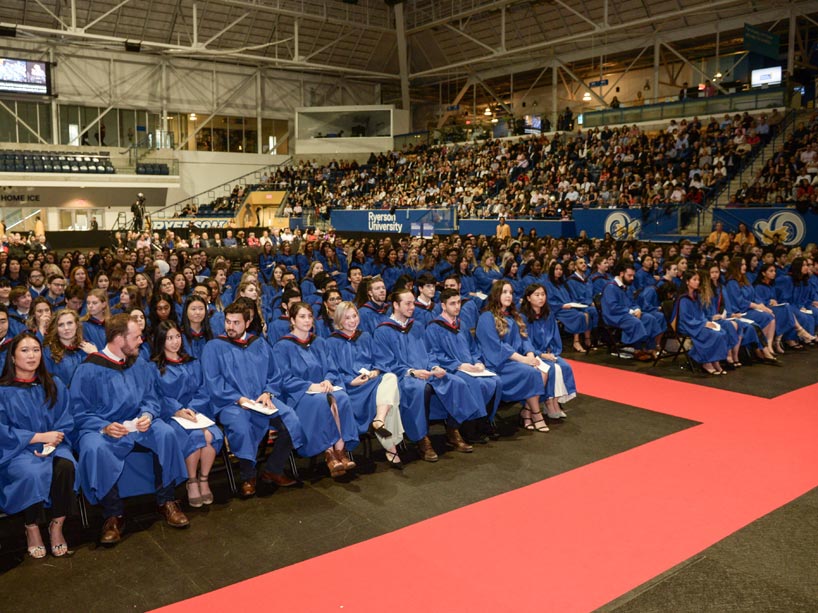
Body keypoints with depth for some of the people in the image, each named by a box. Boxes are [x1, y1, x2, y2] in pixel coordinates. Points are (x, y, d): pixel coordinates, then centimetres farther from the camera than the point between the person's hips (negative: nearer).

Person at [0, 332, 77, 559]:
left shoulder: (54, 385, 10)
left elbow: (65, 421, 6)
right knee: (32, 474, -35)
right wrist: (40, 436, -14)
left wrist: (51, 442, -13)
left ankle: (57, 526, -15)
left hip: (52, 445, 3)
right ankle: (32, 528, -11)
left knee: (65, 466, -31)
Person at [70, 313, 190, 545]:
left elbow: (151, 399, 10)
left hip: (138, 425, 4)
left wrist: (147, 415, -13)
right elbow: (80, 413, -6)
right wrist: (104, 427, -23)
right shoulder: (88, 370, -6)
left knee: (166, 434, -25)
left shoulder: (140, 366, 9)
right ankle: (114, 514, -19)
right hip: (101, 429, -4)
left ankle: (166, 501, -9)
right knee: (94, 449, -36)